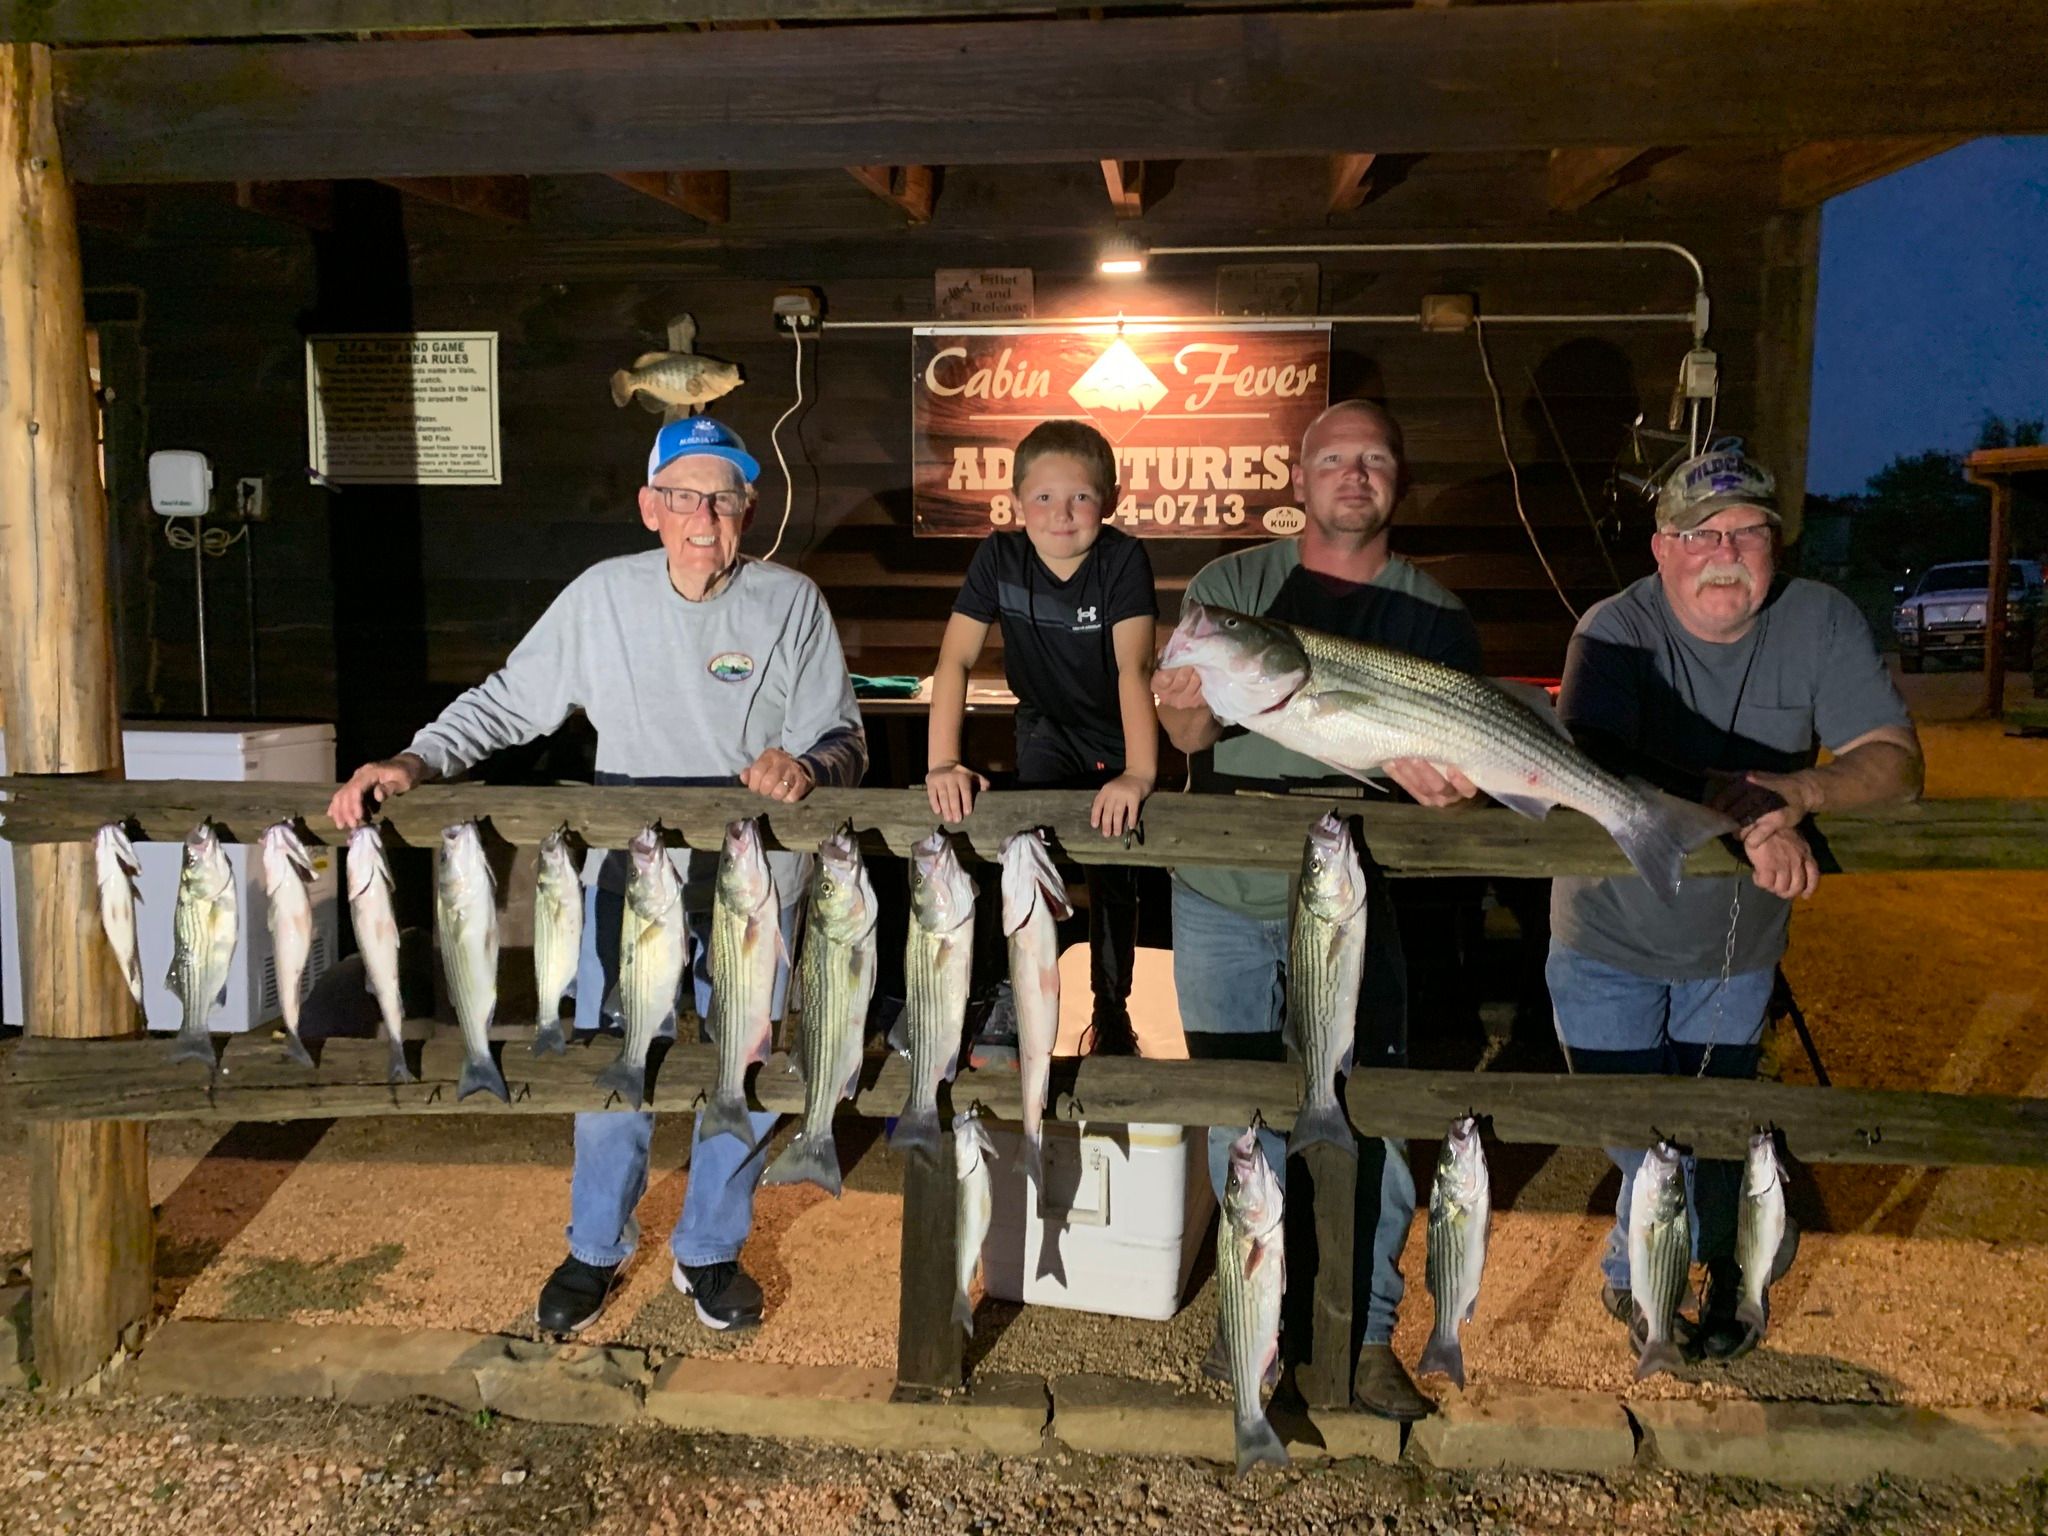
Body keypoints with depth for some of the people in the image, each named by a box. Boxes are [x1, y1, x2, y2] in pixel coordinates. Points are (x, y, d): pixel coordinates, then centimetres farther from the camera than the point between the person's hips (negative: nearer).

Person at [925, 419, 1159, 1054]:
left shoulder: (1123, 559, -26)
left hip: (1117, 734, -1)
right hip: (1048, 725, 1)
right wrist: (943, 762, -35)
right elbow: (955, 658, -24)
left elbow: (1134, 665, -35)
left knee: (1115, 875, 3)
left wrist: (1139, 772, -47)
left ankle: (1112, 1009, 24)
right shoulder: (999, 557, -20)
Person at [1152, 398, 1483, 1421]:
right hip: (1222, 895, 1)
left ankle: (1366, 1336, 17)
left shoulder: (1432, 616, 4)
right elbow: (1188, 733, -6)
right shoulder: (1231, 584, 4)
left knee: (1368, 1123, 0)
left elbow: (1460, 763, 3)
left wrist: (1440, 779, -21)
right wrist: (1192, 707, -31)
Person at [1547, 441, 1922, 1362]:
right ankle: (1637, 1274, 37)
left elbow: (1896, 764, -15)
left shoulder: (1820, 621, -11)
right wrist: (1745, 818, -47)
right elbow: (1591, 769, -35)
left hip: (1736, 946, 3)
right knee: (1633, 1140, 6)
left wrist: (1797, 790, -36)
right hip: (1609, 940, -3)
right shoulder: (1617, 630, -20)